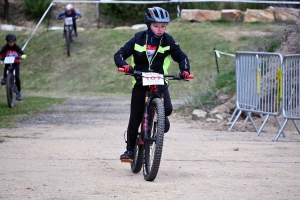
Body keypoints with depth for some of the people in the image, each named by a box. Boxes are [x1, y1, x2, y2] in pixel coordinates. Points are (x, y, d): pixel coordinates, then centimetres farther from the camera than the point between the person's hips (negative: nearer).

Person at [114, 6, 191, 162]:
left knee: (167, 109, -24)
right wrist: (124, 65, -27)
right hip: (140, 83, 0)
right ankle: (130, 149, 15)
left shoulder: (168, 41, -2)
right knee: (135, 119, -1)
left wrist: (184, 70, -17)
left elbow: (181, 56, 3)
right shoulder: (138, 39, -4)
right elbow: (120, 54, -5)